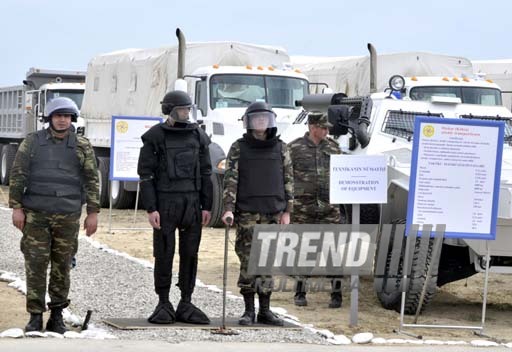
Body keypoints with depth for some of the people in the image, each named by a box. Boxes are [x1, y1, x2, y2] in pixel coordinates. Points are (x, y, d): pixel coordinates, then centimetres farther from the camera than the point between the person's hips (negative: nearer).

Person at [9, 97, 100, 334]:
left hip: (68, 216, 1)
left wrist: (93, 213, 0)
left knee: (62, 266, 4)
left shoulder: (82, 147, 5)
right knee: (36, 265, -4)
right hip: (36, 215, -1)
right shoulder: (32, 142, 4)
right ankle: (35, 318, 0)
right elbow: (17, 175, 3)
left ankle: (57, 316, 13)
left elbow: (91, 180, 5)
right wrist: (16, 208, -4)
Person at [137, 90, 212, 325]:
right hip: (165, 202, -4)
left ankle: (186, 304, 11)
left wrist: (207, 206, 5)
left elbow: (205, 173, 12)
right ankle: (163, 304, 7)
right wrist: (150, 208, -12)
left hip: (192, 202, 4)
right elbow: (145, 174, -5)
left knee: (190, 254, 4)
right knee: (164, 255, 0)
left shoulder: (197, 135, 9)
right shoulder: (155, 136, -3)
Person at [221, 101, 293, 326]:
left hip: (273, 213, 2)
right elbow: (230, 180, -3)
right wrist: (228, 209, -13)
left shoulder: (280, 148, 8)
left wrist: (286, 212, 3)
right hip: (247, 213, -2)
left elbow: (288, 181, 9)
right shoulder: (239, 148, 3)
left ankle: (265, 310, 10)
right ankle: (249, 311, 5)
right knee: (248, 262, -2)